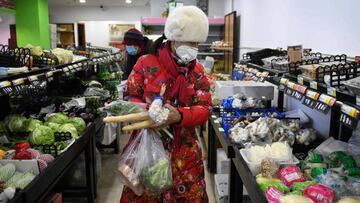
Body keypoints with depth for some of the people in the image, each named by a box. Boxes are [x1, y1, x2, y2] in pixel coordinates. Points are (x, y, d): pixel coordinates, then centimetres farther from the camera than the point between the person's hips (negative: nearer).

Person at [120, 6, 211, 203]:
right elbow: (131, 96, 0)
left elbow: (204, 108, -4)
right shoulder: (146, 63, -4)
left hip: (183, 150, 2)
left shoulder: (197, 71, 3)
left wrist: (179, 116, -24)